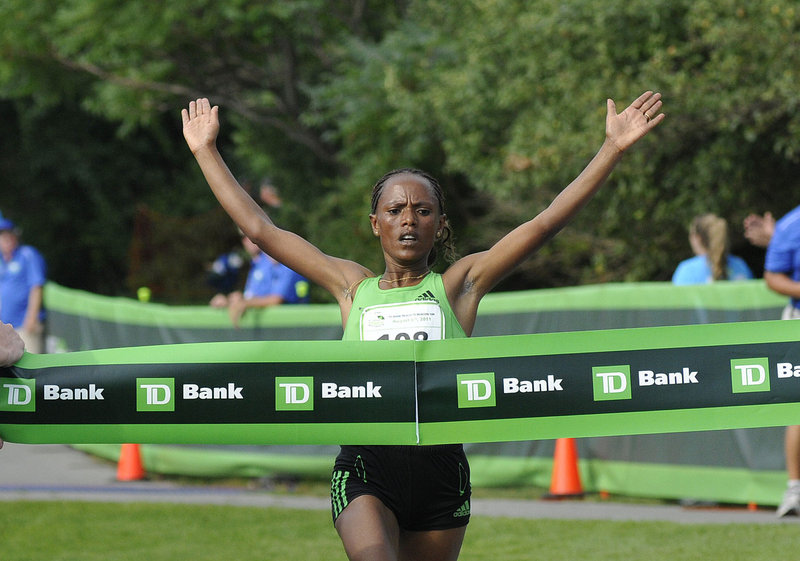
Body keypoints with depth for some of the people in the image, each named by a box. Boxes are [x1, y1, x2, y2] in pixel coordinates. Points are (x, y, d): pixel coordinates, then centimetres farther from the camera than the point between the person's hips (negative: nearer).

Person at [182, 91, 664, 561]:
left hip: (440, 468, 1)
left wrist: (613, 149, -2)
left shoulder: (459, 284, 8)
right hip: (365, 468, 0)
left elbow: (544, 224, 3)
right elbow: (259, 228, 15)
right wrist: (206, 151, 18)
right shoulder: (353, 286, 12)